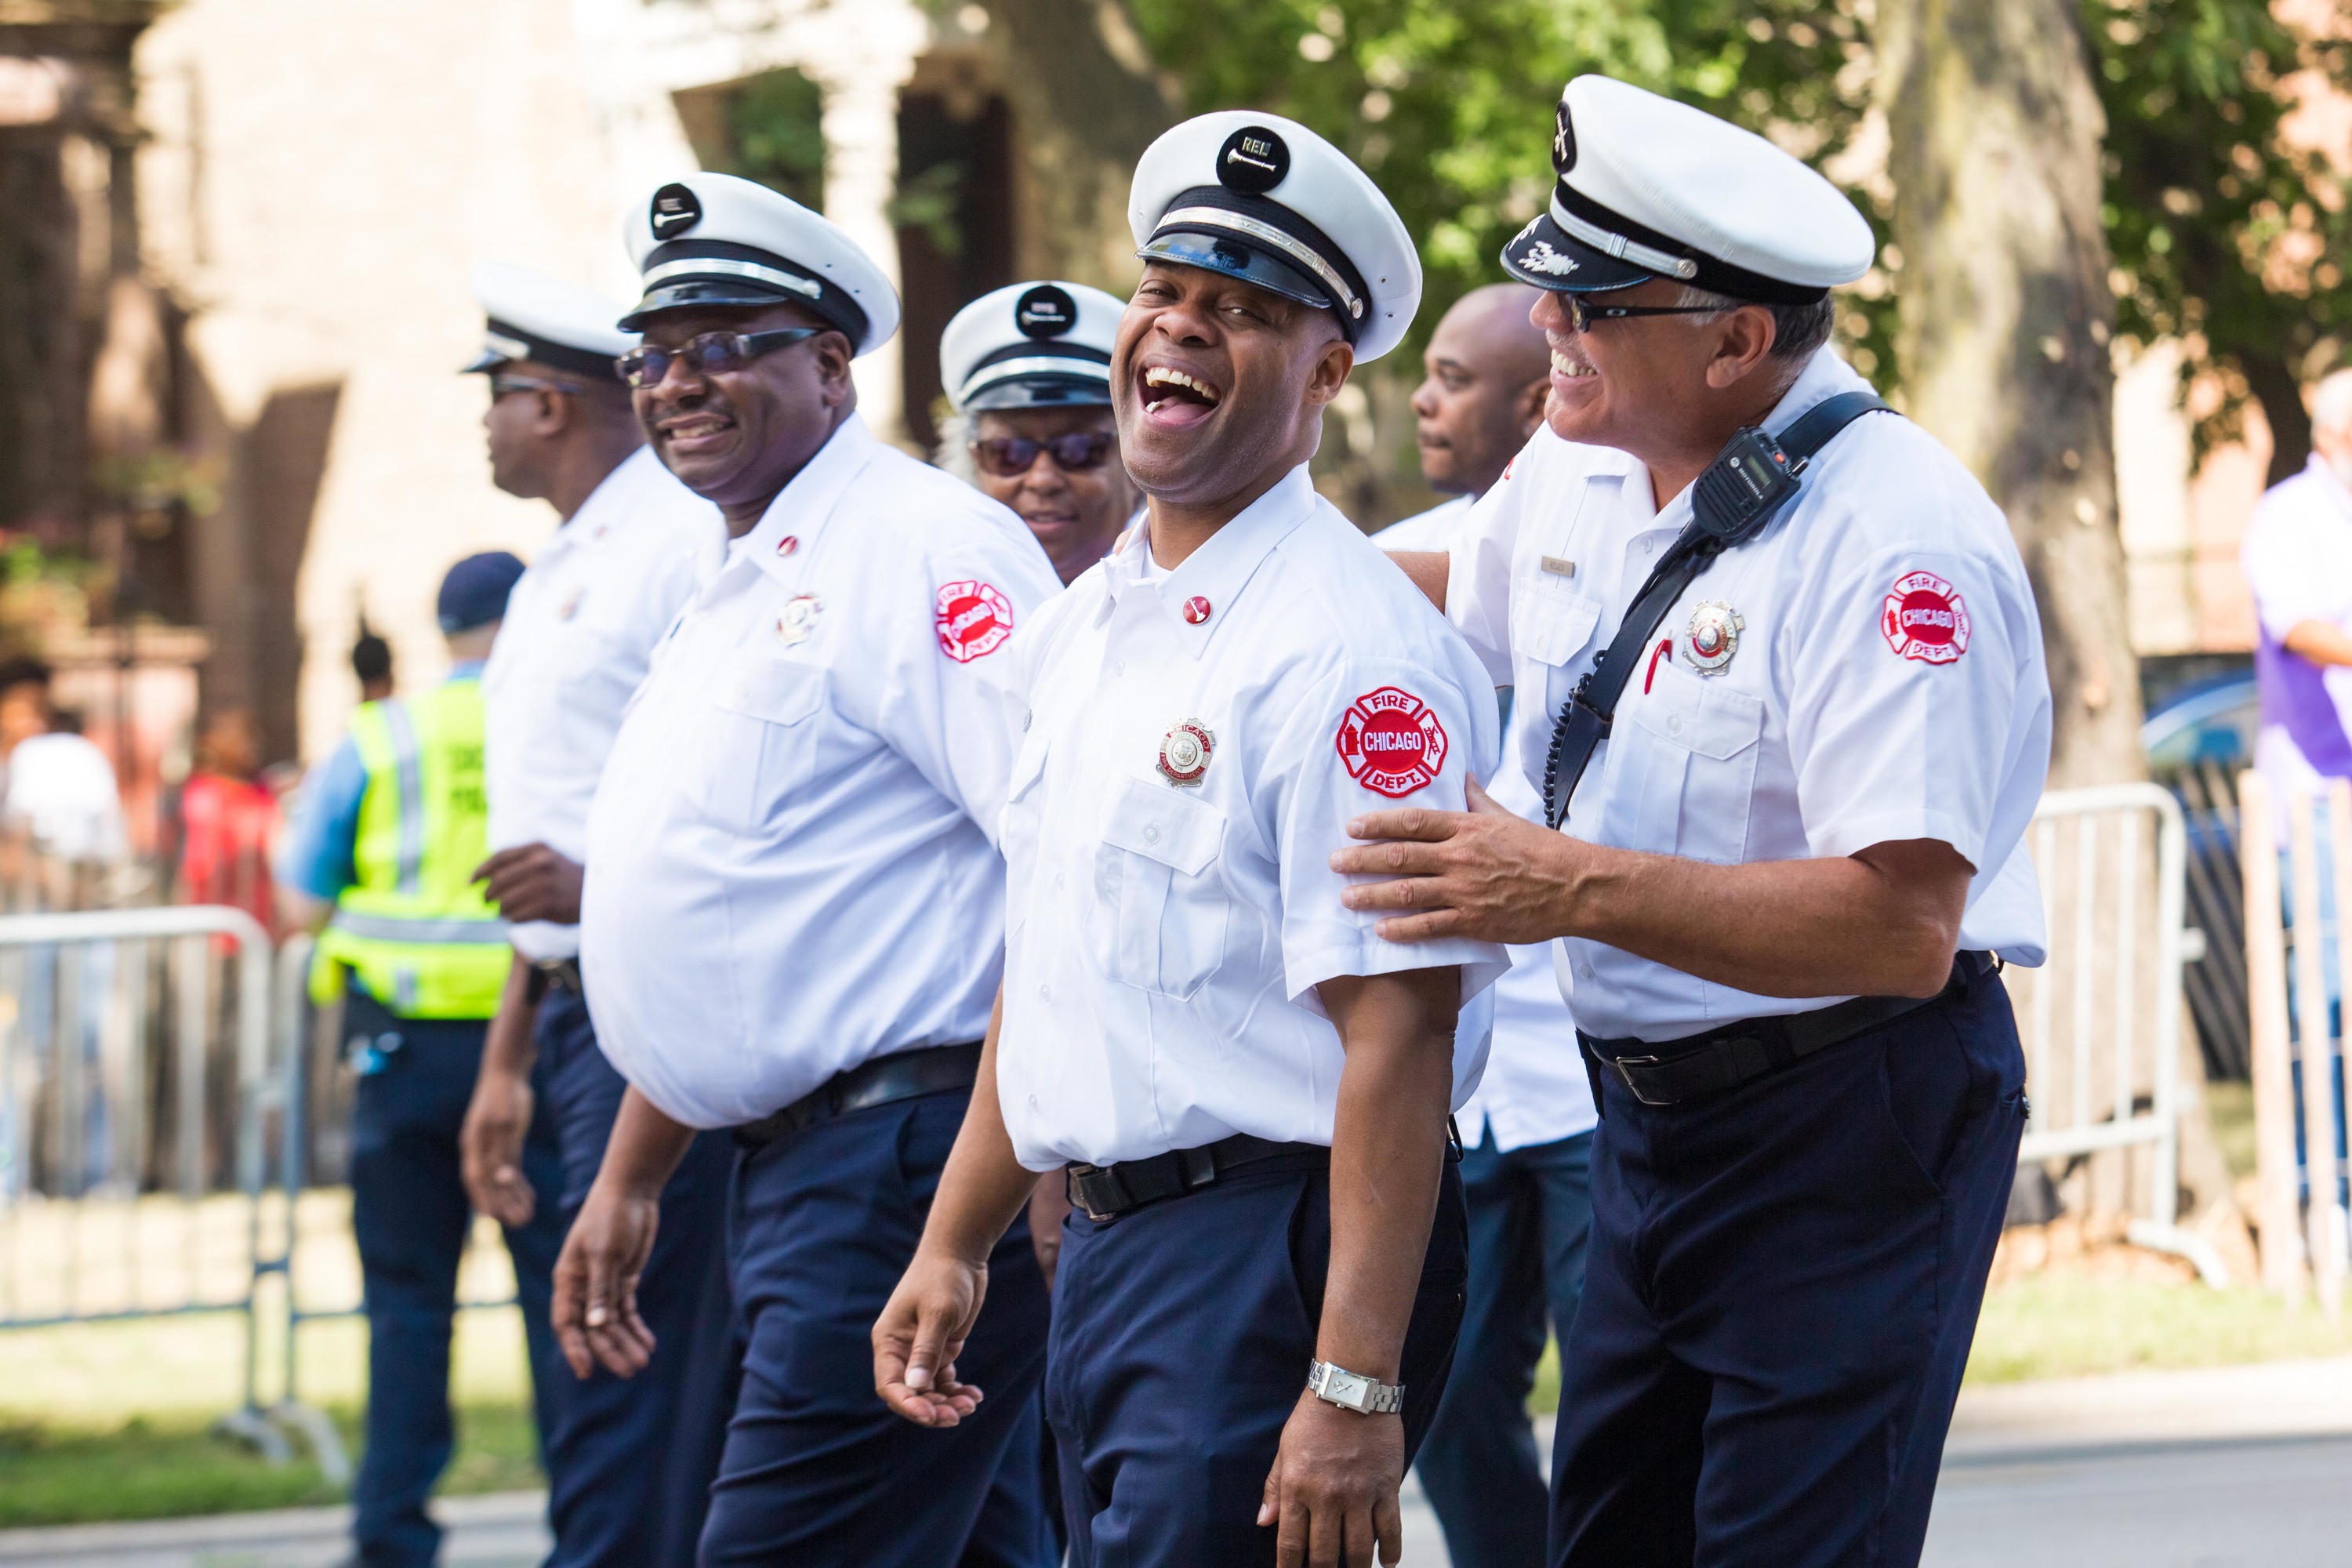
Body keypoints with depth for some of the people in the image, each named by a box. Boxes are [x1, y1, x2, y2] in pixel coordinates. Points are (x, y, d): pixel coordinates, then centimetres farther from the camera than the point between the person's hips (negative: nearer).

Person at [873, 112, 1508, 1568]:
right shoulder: (1084, 626, 14)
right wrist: (954, 1245, 22)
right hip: (1105, 1253, 9)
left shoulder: (1353, 643, -15)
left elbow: (1397, 1035, -20)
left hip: (1272, 1254, -9)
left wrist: (1356, 1387, -25)